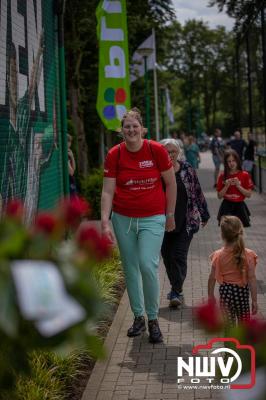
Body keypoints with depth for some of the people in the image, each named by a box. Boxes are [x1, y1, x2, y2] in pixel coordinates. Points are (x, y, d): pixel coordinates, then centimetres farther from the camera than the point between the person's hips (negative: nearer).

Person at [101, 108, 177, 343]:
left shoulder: (157, 150, -8)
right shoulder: (114, 155, -4)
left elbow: (171, 184, 3)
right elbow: (108, 191, -5)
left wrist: (170, 215, 6)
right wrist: (105, 222, -14)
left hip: (153, 218, -2)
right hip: (123, 218, 3)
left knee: (148, 265, -16)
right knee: (130, 268, 10)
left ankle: (153, 319, 3)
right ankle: (138, 317, 26)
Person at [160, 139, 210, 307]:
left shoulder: (188, 170, 1)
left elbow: (198, 192, 10)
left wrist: (204, 214, 15)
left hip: (186, 222, -1)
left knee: (179, 255, -8)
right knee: (167, 256, 9)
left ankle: (176, 292, -3)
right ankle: (177, 290, 25)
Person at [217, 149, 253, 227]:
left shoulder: (244, 175, -2)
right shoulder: (223, 176, 0)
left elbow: (249, 194, -3)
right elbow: (219, 196, 1)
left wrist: (238, 185, -14)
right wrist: (227, 186, -14)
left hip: (239, 207, 0)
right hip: (226, 207, 0)